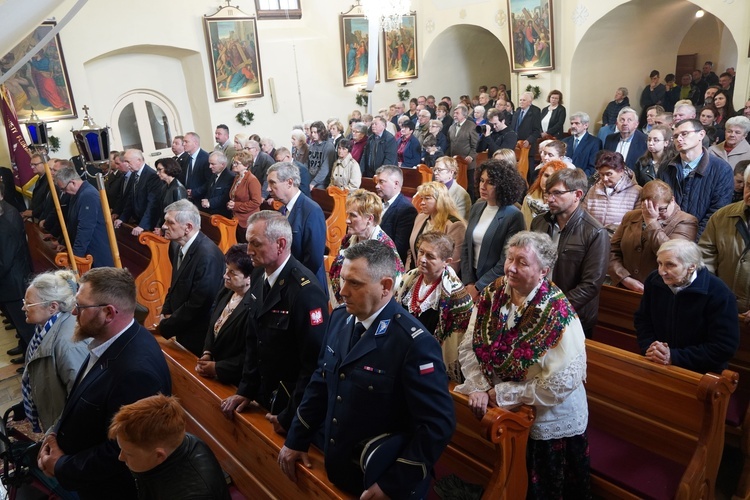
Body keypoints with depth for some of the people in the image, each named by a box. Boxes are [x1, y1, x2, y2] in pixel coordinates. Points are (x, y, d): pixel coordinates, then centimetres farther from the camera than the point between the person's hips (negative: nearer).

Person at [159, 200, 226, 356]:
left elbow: (199, 304, -25)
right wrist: (165, 313, 0)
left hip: (198, 337, -8)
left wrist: (165, 326, -14)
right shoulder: (177, 245, -1)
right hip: (181, 330, 8)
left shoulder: (208, 255, -28)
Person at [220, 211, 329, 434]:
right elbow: (253, 340, 9)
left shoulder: (306, 290, -26)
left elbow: (314, 360, -25)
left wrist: (290, 416, -18)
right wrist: (246, 390, 7)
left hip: (291, 405, -7)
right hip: (265, 399, 7)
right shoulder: (259, 277, 0)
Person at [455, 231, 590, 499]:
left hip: (550, 426, -5)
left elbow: (559, 384, -25)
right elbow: (468, 346, -2)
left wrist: (501, 393, -19)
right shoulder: (493, 293, -9)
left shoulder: (559, 316, -25)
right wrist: (478, 387, -16)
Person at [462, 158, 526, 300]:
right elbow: (466, 247, 6)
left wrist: (478, 287, -14)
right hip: (471, 278, 5)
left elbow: (506, 262, -16)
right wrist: (468, 282, -4)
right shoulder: (477, 207, 3)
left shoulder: (513, 216, -14)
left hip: (494, 286, -5)